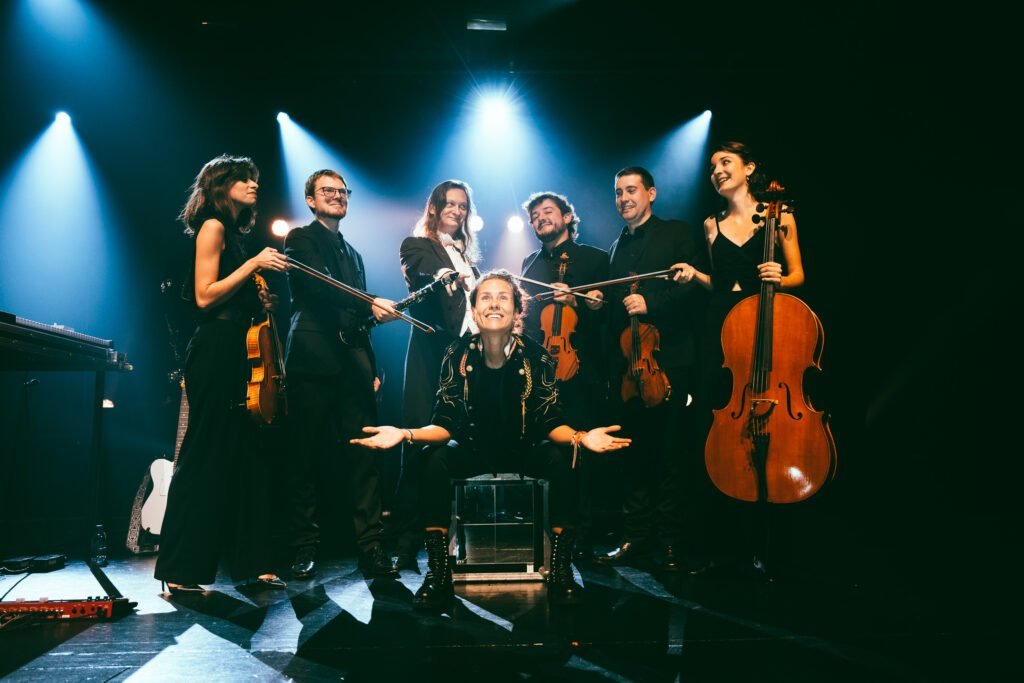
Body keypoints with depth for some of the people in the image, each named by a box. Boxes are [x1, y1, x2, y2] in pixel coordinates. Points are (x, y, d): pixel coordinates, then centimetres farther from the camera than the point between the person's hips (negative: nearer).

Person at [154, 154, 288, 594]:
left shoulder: (234, 233, 20)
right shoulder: (213, 227, -5)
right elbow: (205, 296, -14)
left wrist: (258, 299, 6)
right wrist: (253, 264, -15)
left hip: (235, 352, 9)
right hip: (214, 351, -9)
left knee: (239, 456, 8)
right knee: (203, 456, -6)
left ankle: (250, 562, 13)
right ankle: (180, 569, 0)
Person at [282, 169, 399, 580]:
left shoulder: (353, 253, 26)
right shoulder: (301, 239, 7)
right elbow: (320, 286, -12)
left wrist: (372, 368, 16)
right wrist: (370, 304, -25)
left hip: (353, 361, 5)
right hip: (313, 359, -5)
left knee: (363, 454, -3)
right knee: (306, 456, -2)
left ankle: (370, 546, -3)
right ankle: (304, 549, 6)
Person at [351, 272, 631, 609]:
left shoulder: (536, 357, -12)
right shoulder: (458, 354, -11)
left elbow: (551, 423, -12)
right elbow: (445, 424, -11)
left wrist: (579, 437, -34)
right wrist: (406, 434, -30)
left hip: (524, 450, 0)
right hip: (473, 450, 1)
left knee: (561, 459, -30)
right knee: (434, 459, -29)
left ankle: (561, 569, -20)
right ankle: (438, 573, -22)